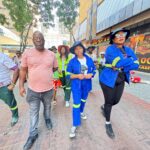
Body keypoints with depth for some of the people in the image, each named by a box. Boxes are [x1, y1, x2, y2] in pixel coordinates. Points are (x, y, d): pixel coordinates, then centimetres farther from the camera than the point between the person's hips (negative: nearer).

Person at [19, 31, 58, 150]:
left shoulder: (51, 54, -3)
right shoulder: (27, 53, -7)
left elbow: (55, 67, 10)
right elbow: (23, 70, -1)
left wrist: (46, 72, 6)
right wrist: (21, 86, -1)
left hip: (48, 89, 2)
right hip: (33, 89, -1)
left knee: (47, 107, 25)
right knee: (33, 112, 15)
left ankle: (47, 119, 55)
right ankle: (33, 134, 36)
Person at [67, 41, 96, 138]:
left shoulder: (89, 59, -2)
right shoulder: (72, 61, -9)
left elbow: (94, 70, 5)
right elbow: (68, 75, -8)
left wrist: (91, 74, -16)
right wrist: (77, 76, -23)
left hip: (86, 83, 4)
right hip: (76, 84, -3)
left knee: (84, 100, 24)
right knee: (76, 103, -5)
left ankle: (81, 112, 54)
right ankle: (75, 125, 9)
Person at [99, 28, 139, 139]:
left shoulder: (128, 50, 6)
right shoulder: (110, 49, -12)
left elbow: (136, 64, -5)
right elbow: (118, 62, -27)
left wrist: (122, 66, -20)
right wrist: (130, 60, -11)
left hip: (121, 80, 6)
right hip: (108, 79, -6)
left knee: (116, 101, 16)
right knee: (109, 102, 5)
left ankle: (104, 108, 48)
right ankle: (108, 123, 28)